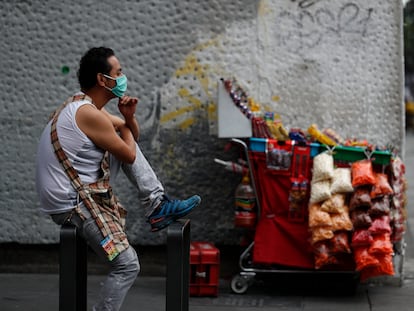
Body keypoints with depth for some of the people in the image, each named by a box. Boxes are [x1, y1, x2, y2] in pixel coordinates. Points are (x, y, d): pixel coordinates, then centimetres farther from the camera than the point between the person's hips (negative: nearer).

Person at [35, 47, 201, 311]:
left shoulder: (83, 106, 10)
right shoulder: (90, 114, -21)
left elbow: (132, 137, 20)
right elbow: (130, 155, -11)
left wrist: (128, 117, -2)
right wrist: (123, 125, 7)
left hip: (80, 190, 10)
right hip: (72, 205, -10)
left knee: (126, 142, 13)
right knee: (128, 265, -13)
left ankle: (158, 205, 10)